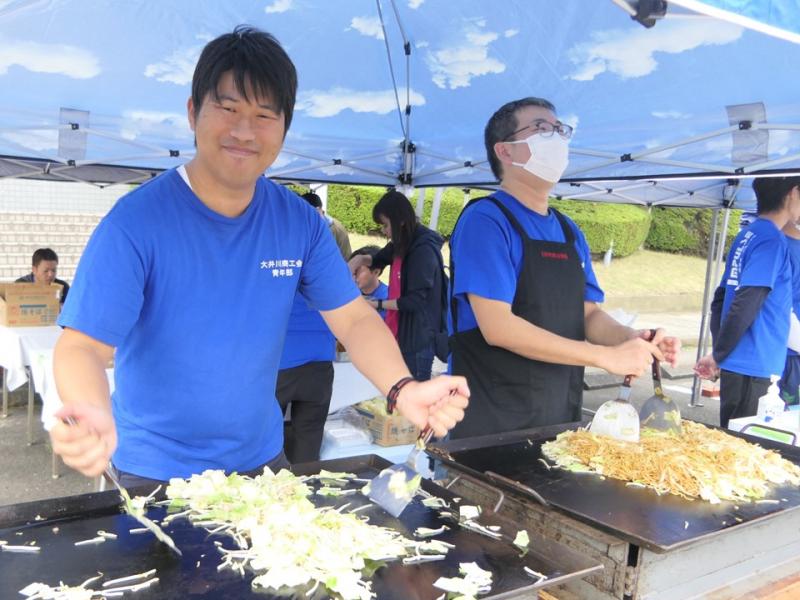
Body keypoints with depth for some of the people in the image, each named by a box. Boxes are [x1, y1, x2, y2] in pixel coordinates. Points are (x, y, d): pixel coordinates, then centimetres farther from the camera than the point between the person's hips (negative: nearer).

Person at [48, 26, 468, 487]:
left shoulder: (300, 222, -7)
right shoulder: (135, 222, -19)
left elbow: (355, 319, -7)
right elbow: (84, 345, -22)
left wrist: (403, 388, -26)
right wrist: (92, 418, -45)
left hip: (262, 458, 5)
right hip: (156, 473, -4)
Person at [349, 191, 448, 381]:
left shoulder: (424, 249, -20)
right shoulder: (404, 244, 8)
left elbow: (416, 301, -23)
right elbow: (379, 259, 28)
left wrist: (378, 304, -17)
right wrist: (361, 259, 6)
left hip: (419, 336, -9)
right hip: (402, 332, 9)